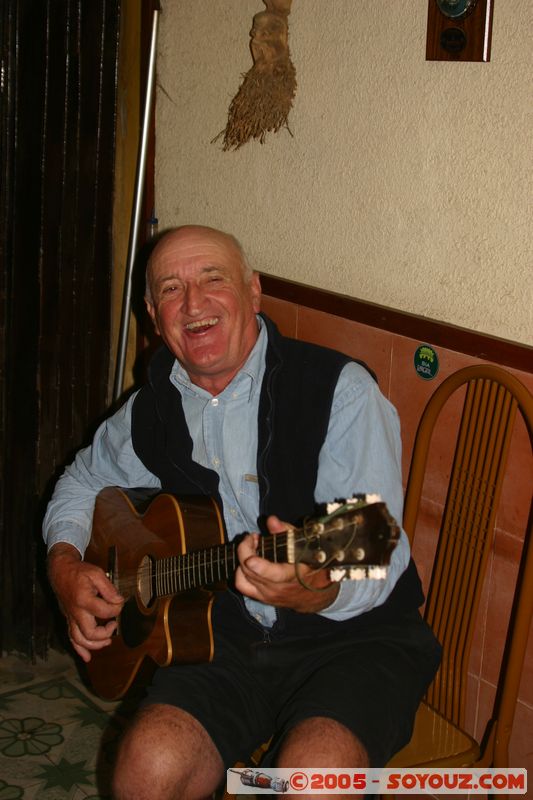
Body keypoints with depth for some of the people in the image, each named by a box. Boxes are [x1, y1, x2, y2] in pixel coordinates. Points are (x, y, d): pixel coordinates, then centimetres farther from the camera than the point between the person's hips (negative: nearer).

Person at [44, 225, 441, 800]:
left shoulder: (341, 389, -13)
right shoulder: (154, 408, 5)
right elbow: (85, 479, 24)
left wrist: (313, 591, -41)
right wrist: (66, 564, 5)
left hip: (355, 630, -4)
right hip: (227, 637, 4)